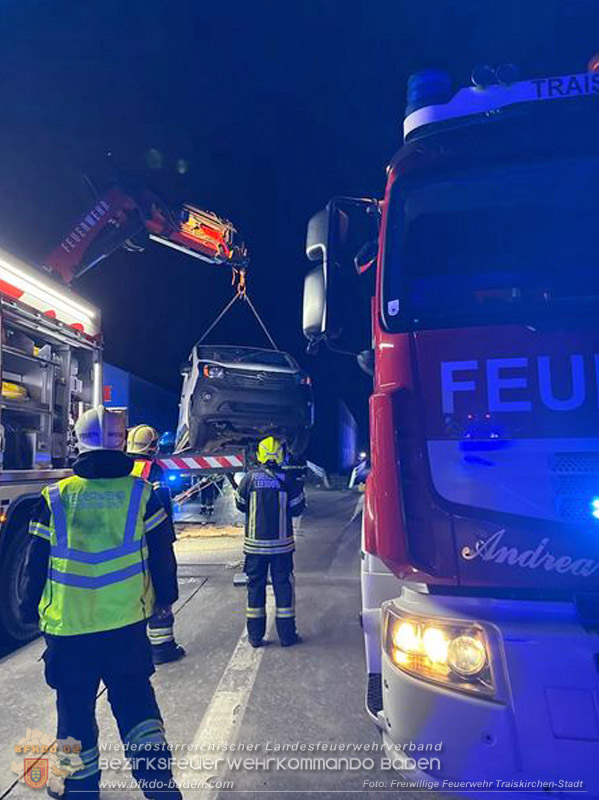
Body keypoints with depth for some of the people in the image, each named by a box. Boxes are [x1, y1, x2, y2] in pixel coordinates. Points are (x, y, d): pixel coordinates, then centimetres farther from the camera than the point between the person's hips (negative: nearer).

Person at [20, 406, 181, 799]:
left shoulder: (55, 498, -4)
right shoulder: (142, 494, -5)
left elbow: (35, 563, 3)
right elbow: (163, 554, 0)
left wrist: (30, 609, 17)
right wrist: (165, 597, 15)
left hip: (67, 626, 1)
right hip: (126, 623, 0)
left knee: (75, 707, 18)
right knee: (135, 699, 15)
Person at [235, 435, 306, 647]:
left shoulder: (250, 477, -7)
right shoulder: (287, 479, -7)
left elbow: (240, 504, 4)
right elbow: (297, 508, 0)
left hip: (255, 542, 1)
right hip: (281, 542, 0)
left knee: (255, 585, 10)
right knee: (283, 585, 9)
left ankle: (255, 635, 16)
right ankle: (287, 634, 14)